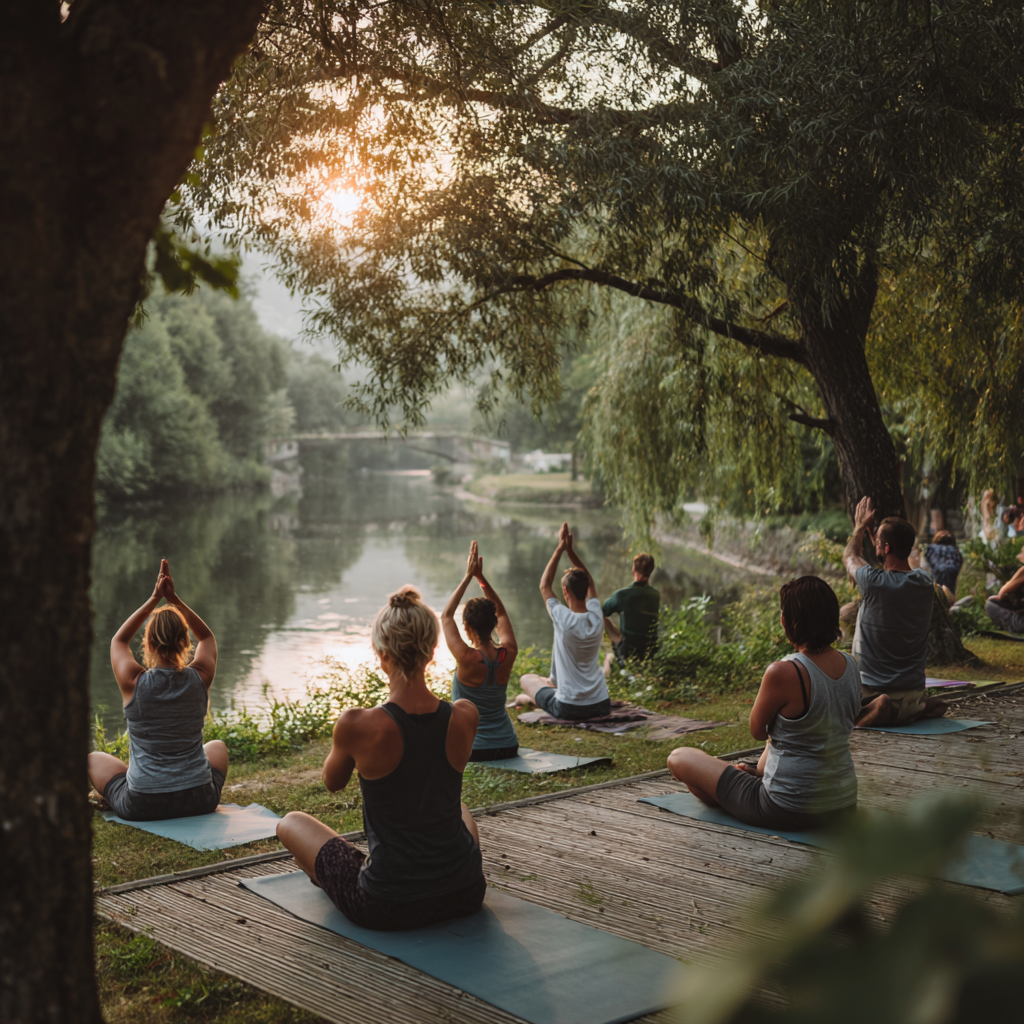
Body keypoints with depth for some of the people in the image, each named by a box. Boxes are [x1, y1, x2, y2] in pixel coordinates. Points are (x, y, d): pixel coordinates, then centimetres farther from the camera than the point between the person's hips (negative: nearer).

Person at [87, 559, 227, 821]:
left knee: (93, 758, 28)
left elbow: (119, 640, 9)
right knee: (217, 747, 37)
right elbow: (207, 637, 13)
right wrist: (173, 598, 4)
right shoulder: (200, 678, -9)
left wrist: (154, 599, 5)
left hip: (142, 806, -2)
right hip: (200, 800, 2)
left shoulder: (133, 682, -14)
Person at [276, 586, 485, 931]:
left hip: (387, 908, -4)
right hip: (465, 896, 4)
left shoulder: (357, 725, -22)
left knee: (290, 822, 23)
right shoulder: (464, 717, -11)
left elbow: (333, 783, 1)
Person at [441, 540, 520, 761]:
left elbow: (446, 616, -6)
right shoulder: (508, 655, -7)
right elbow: (501, 612, 12)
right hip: (509, 748, 5)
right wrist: (481, 577, 6)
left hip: (473, 751, -5)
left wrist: (468, 576, -5)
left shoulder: (467, 658, -21)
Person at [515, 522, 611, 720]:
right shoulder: (597, 618, -5)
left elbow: (544, 586, -1)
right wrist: (570, 550, 9)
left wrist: (560, 548, 0)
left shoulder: (564, 620, -18)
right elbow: (589, 582, 13)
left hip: (569, 709, -5)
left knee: (526, 679, 23)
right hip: (602, 706, 5)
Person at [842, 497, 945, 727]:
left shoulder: (874, 583, -20)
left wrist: (861, 526, 24)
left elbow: (849, 556, 4)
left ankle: (872, 710, -14)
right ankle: (921, 708, 4)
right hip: (913, 689, 6)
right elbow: (911, 560, 21)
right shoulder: (926, 583, -5)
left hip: (871, 689, -6)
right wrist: (869, 529, 33)